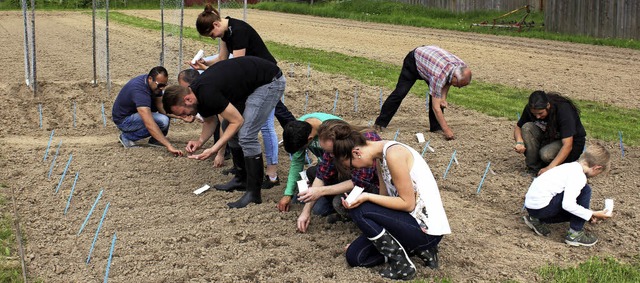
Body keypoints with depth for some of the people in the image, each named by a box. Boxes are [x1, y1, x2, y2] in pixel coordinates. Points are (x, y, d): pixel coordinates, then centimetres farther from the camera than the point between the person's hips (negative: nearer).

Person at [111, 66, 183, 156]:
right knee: (162, 121, -27)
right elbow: (149, 124, -45)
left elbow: (160, 105, -5)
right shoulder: (140, 90, -35)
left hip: (134, 112, 9)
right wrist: (169, 146, -51)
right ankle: (127, 136, -10)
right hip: (123, 120, -9)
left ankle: (155, 139, 7)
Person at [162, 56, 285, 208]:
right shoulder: (197, 93, 0)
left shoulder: (207, 94, -28)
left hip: (270, 81, -10)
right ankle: (243, 178, 24)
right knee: (228, 127, 12)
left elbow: (237, 121, -21)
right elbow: (210, 120, 16)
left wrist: (214, 149, -22)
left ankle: (253, 193, -8)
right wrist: (200, 141, -3)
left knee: (247, 135, -16)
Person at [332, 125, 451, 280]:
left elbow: (408, 204, -20)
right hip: (411, 220, 9)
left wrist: (367, 197, -22)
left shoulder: (393, 154, -21)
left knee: (358, 210, -20)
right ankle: (417, 248, 10)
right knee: (354, 256, 2)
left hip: (426, 228, -9)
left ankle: (401, 265, -8)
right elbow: (386, 199, 11)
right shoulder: (379, 157, 8)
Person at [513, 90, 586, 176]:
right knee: (527, 127, -23)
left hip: (572, 142, -6)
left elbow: (567, 146, -35)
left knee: (546, 154, -37)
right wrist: (519, 142, -26)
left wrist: (549, 168, -43)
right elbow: (518, 127, -1)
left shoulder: (564, 110, -30)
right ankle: (533, 168, -16)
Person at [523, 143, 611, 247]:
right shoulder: (579, 176, -15)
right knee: (585, 190, -9)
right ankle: (575, 234, -3)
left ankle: (537, 220, 18)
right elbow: (568, 204, -24)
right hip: (540, 206, -10)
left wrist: (589, 215, 28)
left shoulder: (572, 167, 15)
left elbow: (568, 199, 26)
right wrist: (592, 214, -13)